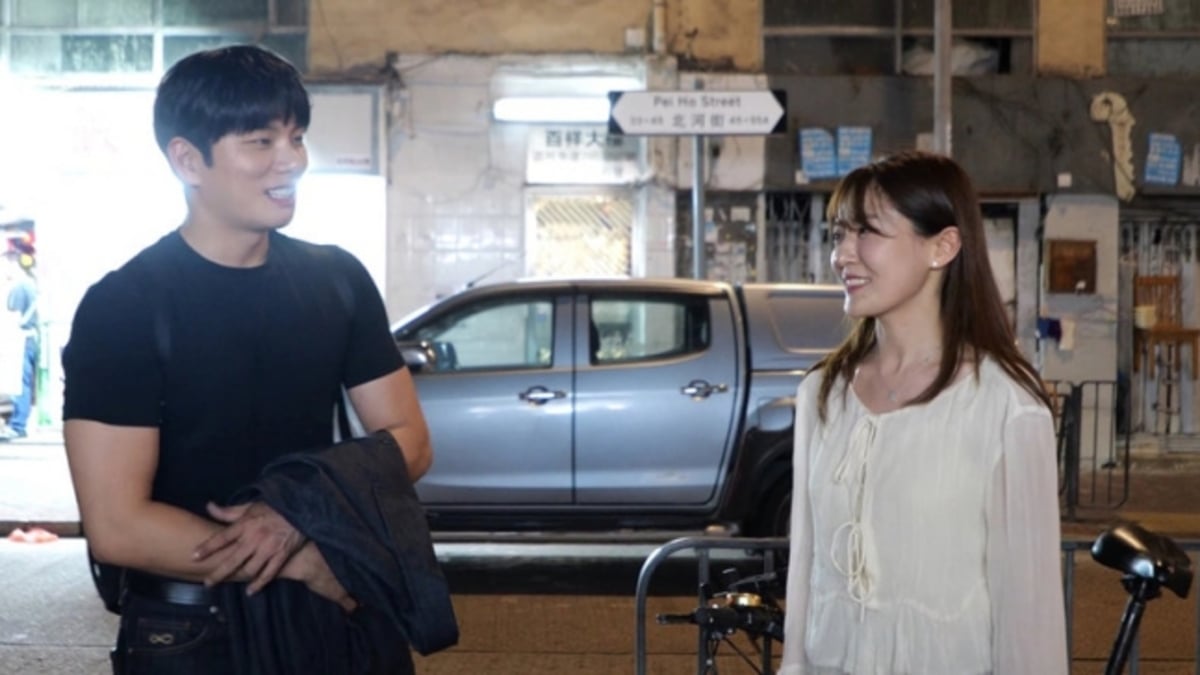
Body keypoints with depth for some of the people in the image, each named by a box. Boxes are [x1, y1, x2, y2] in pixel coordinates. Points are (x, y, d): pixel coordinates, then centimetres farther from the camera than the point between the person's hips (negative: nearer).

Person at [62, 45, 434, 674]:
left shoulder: (339, 279, 1)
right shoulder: (121, 307, -13)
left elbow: (407, 440, 3)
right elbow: (118, 527, -18)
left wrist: (299, 514, -16)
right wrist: (306, 561, -16)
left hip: (336, 611, 4)